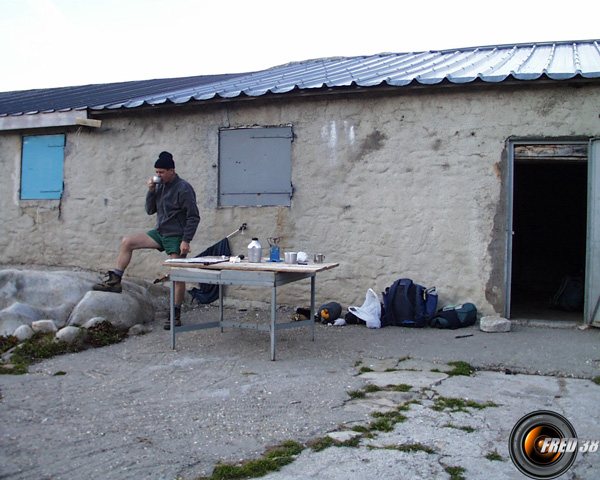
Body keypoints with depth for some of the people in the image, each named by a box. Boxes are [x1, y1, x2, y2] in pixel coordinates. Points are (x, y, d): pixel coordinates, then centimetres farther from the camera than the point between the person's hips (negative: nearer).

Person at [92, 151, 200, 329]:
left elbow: (193, 217, -16)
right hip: (160, 233, 8)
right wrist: (151, 191, -4)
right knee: (127, 242, 2)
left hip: (176, 237, -8)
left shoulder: (183, 189, -14)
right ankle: (115, 281, 9)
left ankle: (176, 315, 2)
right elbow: (150, 210, 12)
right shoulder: (160, 186, 8)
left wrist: (186, 241, -21)